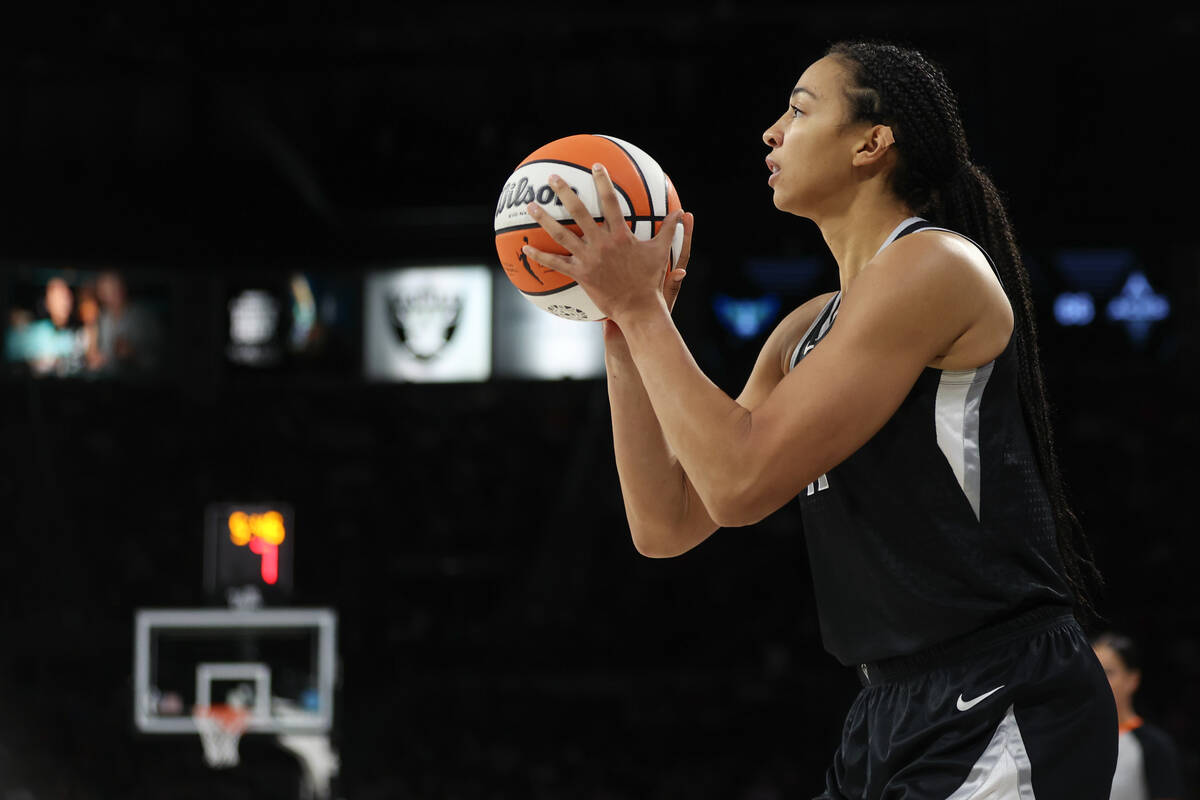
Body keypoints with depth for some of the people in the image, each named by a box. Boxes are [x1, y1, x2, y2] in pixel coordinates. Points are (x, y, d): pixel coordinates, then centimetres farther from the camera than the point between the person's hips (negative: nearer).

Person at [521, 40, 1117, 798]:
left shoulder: (931, 266, -11)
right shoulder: (808, 330, 16)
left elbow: (741, 484, -18)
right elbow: (667, 525, 14)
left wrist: (641, 305, -9)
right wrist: (625, 328, 8)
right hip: (893, 707, 8)